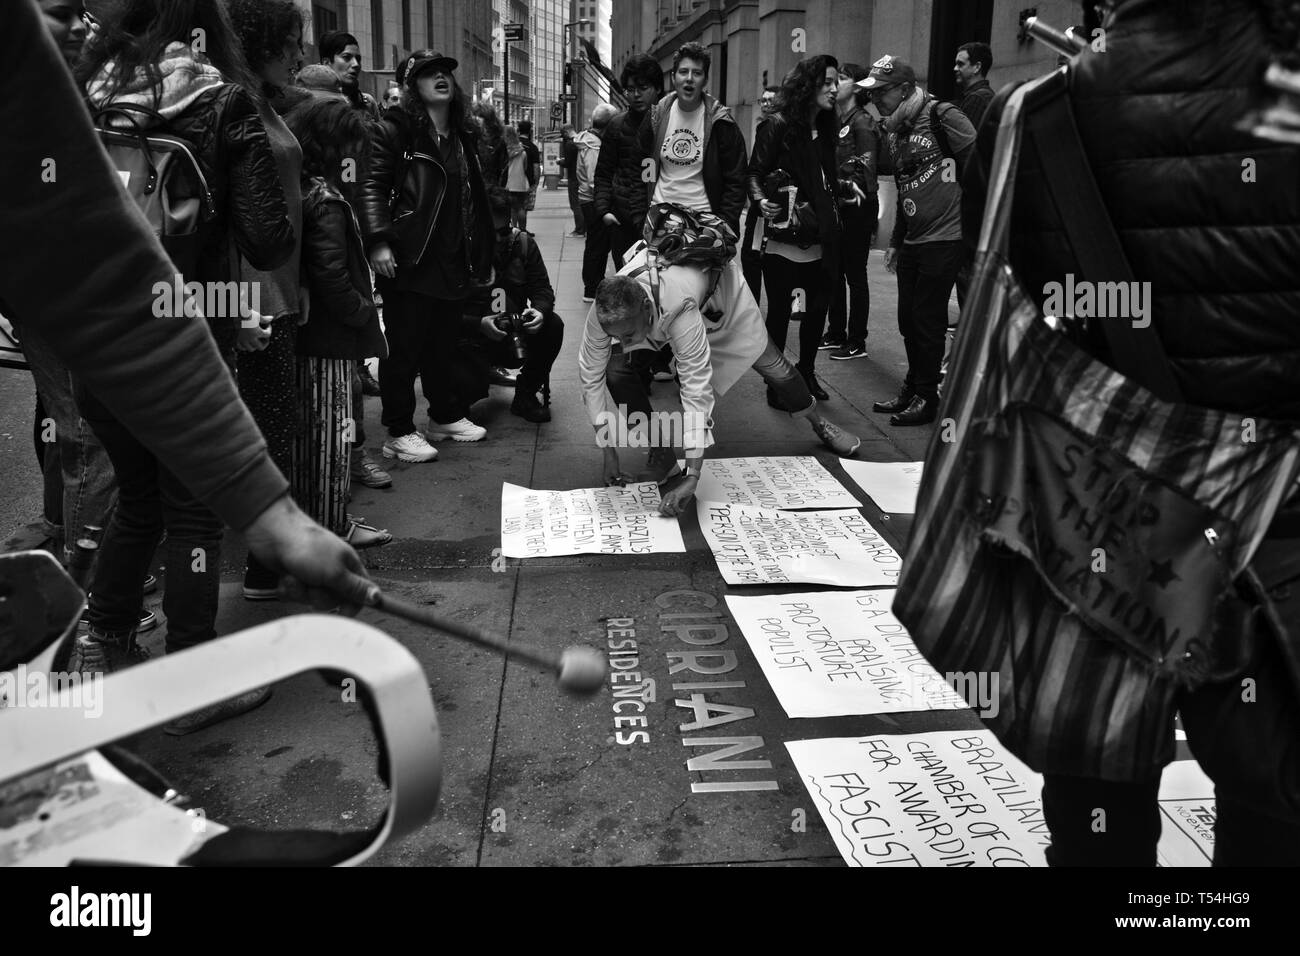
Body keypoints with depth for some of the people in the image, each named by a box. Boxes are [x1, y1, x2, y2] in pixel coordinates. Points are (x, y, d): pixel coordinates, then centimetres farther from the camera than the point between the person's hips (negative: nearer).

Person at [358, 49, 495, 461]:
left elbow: (475, 198, 21)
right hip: (409, 260, -6)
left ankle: (444, 415, 31)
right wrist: (379, 240, -24)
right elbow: (372, 184, -13)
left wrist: (483, 252, 20)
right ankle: (398, 434, 7)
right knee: (404, 348, -1)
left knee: (444, 345, 15)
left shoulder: (464, 135, 16)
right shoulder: (395, 129, -6)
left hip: (454, 262, 7)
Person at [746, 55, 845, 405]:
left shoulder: (825, 129, 13)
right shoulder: (778, 125, -6)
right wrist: (761, 200, -24)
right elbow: (754, 173, -8)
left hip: (821, 240, 7)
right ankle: (775, 385, 10)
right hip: (784, 238, -6)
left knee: (818, 308, 11)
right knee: (780, 311, -1)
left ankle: (806, 373, 30)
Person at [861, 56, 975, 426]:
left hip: (944, 238, -8)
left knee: (927, 321, -3)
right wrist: (895, 241, 22)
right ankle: (912, 391, 25)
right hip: (912, 240, 8)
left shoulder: (942, 117, -11)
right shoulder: (893, 133, 14)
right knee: (908, 319, 11)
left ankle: (927, 399, 9)